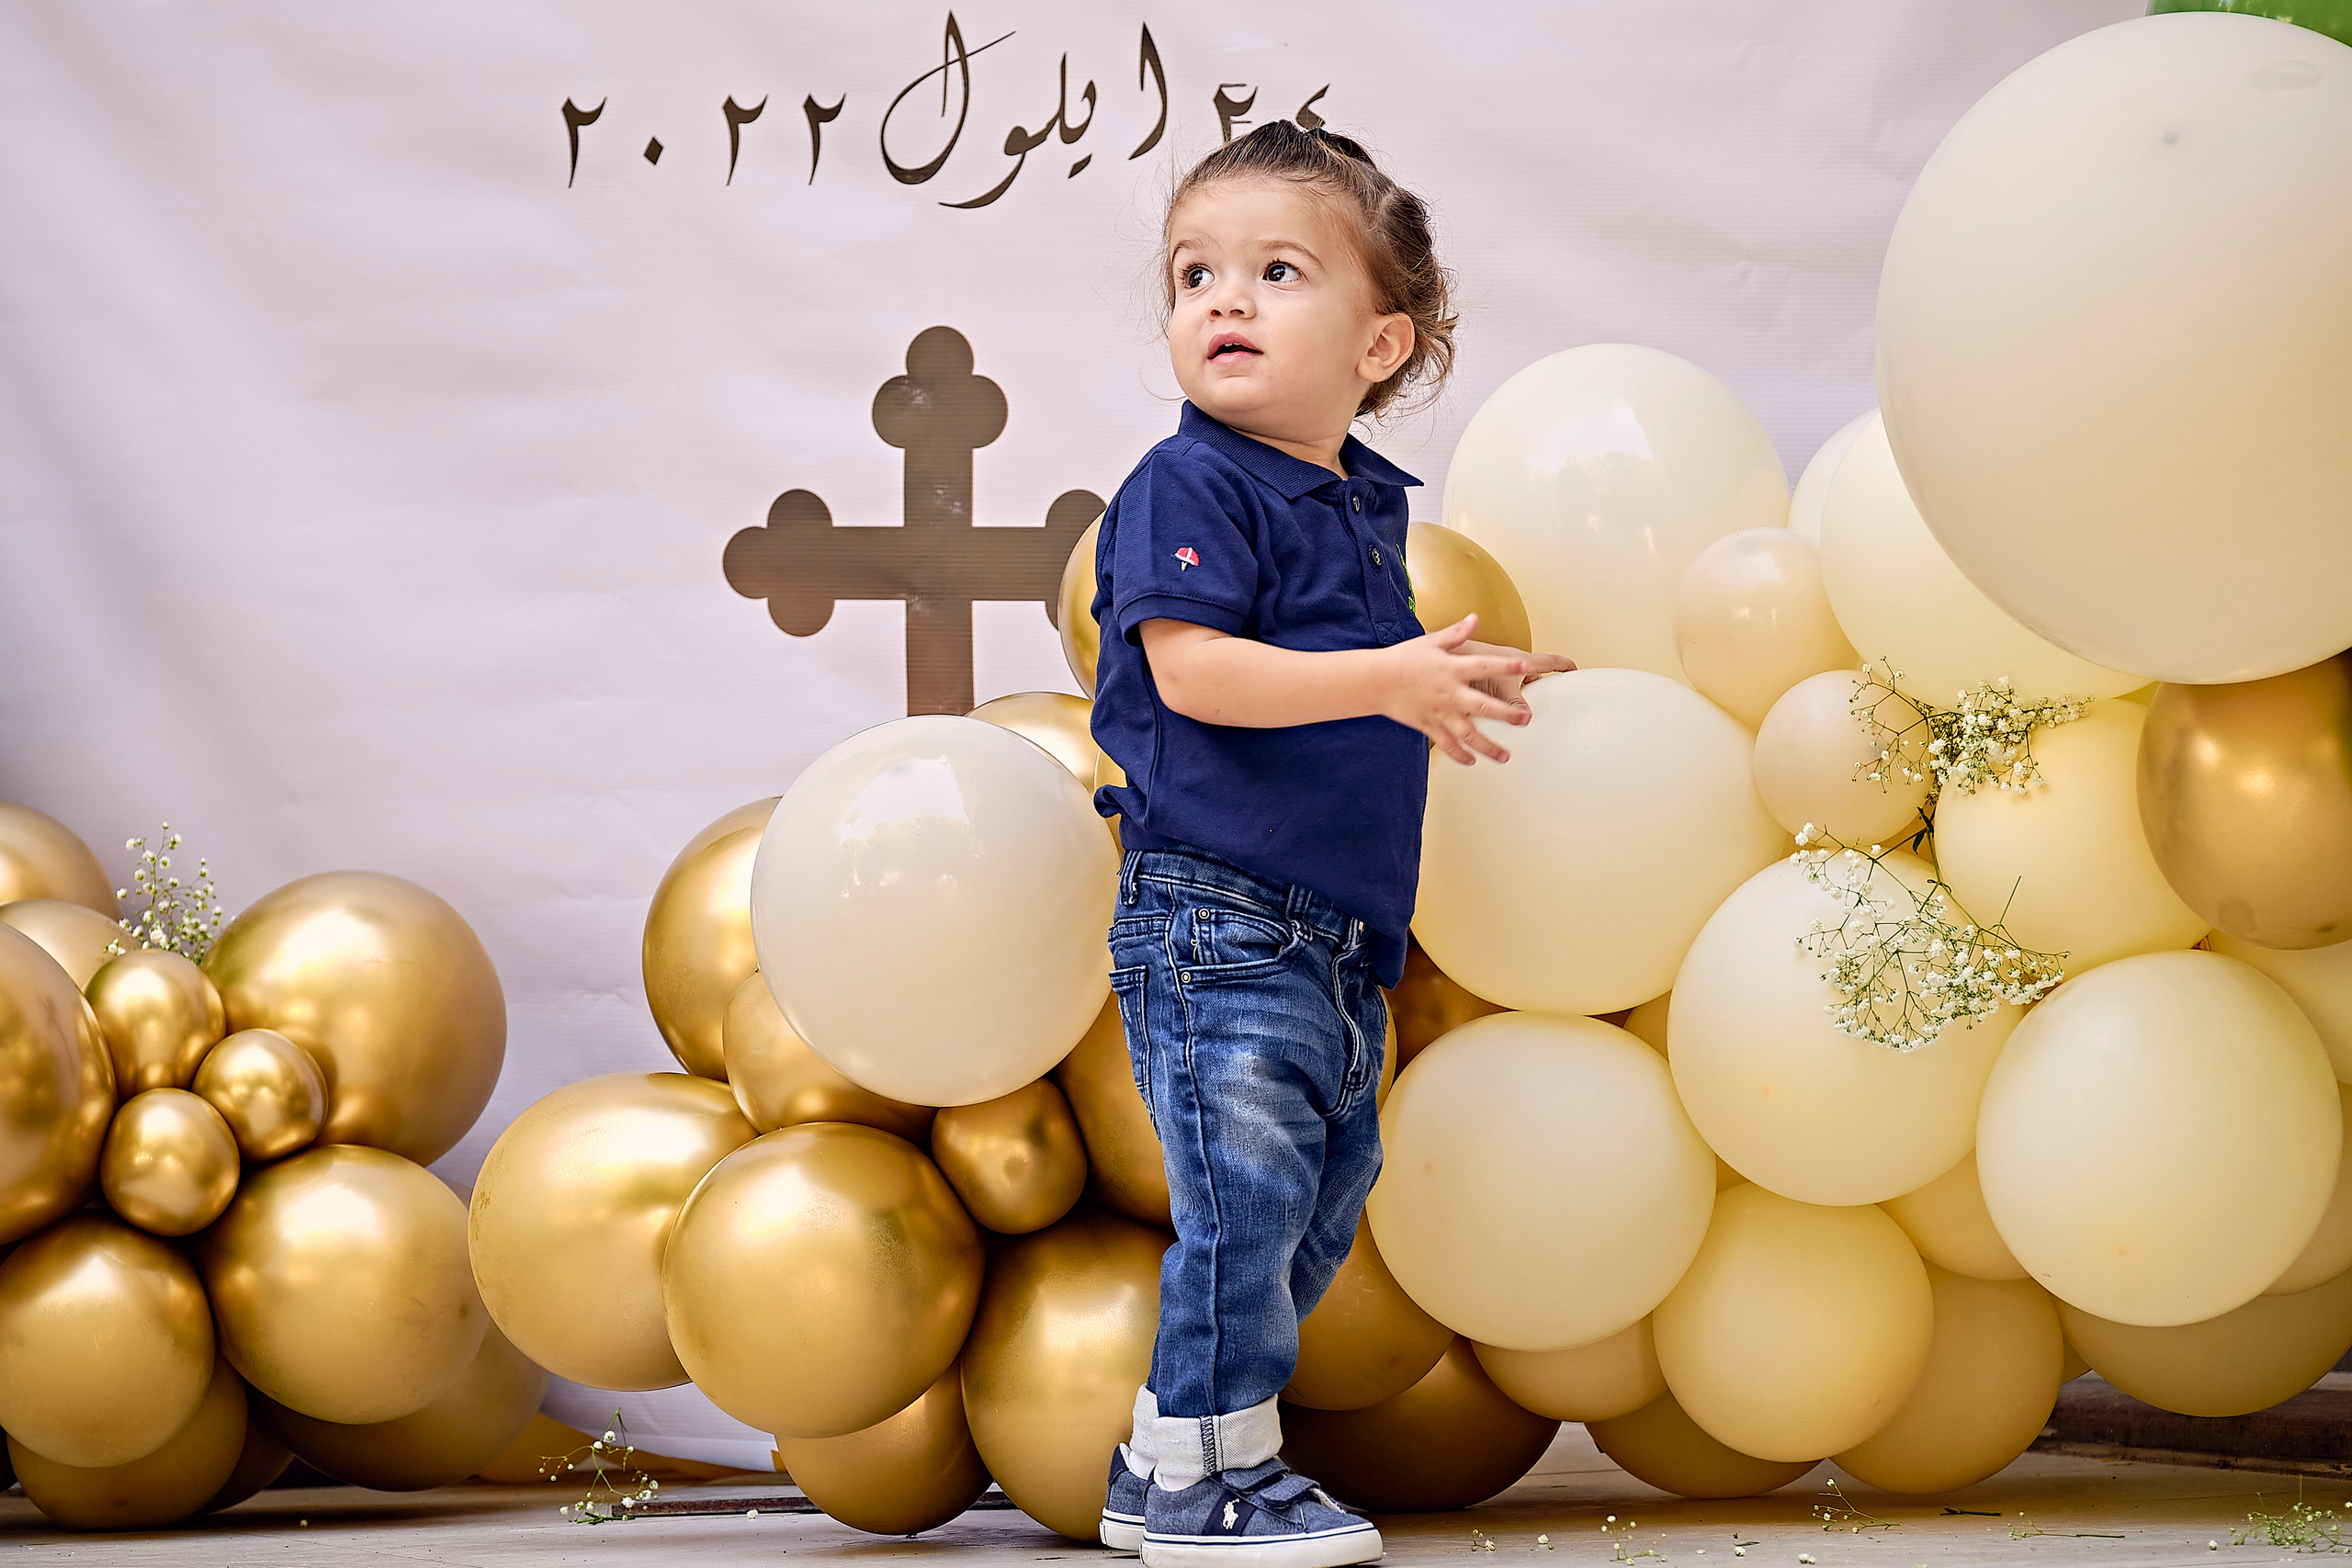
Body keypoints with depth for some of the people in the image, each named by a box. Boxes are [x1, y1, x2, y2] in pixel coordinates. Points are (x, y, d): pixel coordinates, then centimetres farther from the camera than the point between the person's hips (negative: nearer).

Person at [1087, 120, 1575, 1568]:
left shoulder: (1366, 501, 15)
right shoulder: (1189, 488, -11)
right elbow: (1193, 670, -25)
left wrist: (1462, 693, 16)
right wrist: (1385, 681, -31)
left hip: (1334, 931, 9)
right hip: (1217, 913, -9)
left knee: (1327, 1192, 14)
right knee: (1246, 1187, -10)